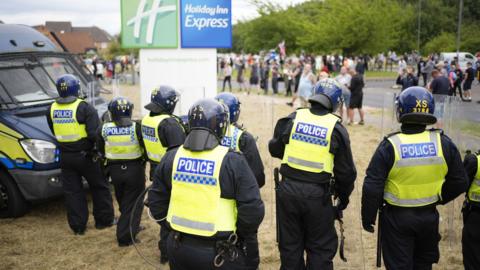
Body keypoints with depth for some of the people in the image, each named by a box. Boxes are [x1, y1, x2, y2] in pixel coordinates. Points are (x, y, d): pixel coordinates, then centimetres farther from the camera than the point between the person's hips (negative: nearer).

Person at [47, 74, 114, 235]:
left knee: (72, 191, 11)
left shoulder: (52, 109, 1)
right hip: (85, 155, -4)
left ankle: (78, 227, 15)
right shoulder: (84, 108, -16)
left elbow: (54, 132, 11)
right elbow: (94, 134, -21)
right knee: (99, 187, 13)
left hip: (65, 157, 4)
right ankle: (104, 220, 22)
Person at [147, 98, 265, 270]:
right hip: (219, 254, -4)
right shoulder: (232, 162, -15)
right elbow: (252, 210, -15)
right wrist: (242, 236, 3)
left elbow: (156, 201, 8)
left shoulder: (171, 157, -1)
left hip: (179, 249, 4)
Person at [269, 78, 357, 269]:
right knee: (320, 248, 12)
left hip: (288, 190, 2)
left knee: (290, 245, 15)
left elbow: (274, 149, 12)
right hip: (317, 195, -2)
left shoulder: (292, 119, -1)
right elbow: (346, 171, 1)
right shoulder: (336, 129, -5)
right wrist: (344, 196, 16)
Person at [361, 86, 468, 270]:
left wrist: (368, 218, -2)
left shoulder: (390, 146, -17)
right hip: (429, 217, 3)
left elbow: (372, 188, -15)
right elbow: (459, 183, 2)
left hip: (396, 218, -3)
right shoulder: (443, 143, -8)